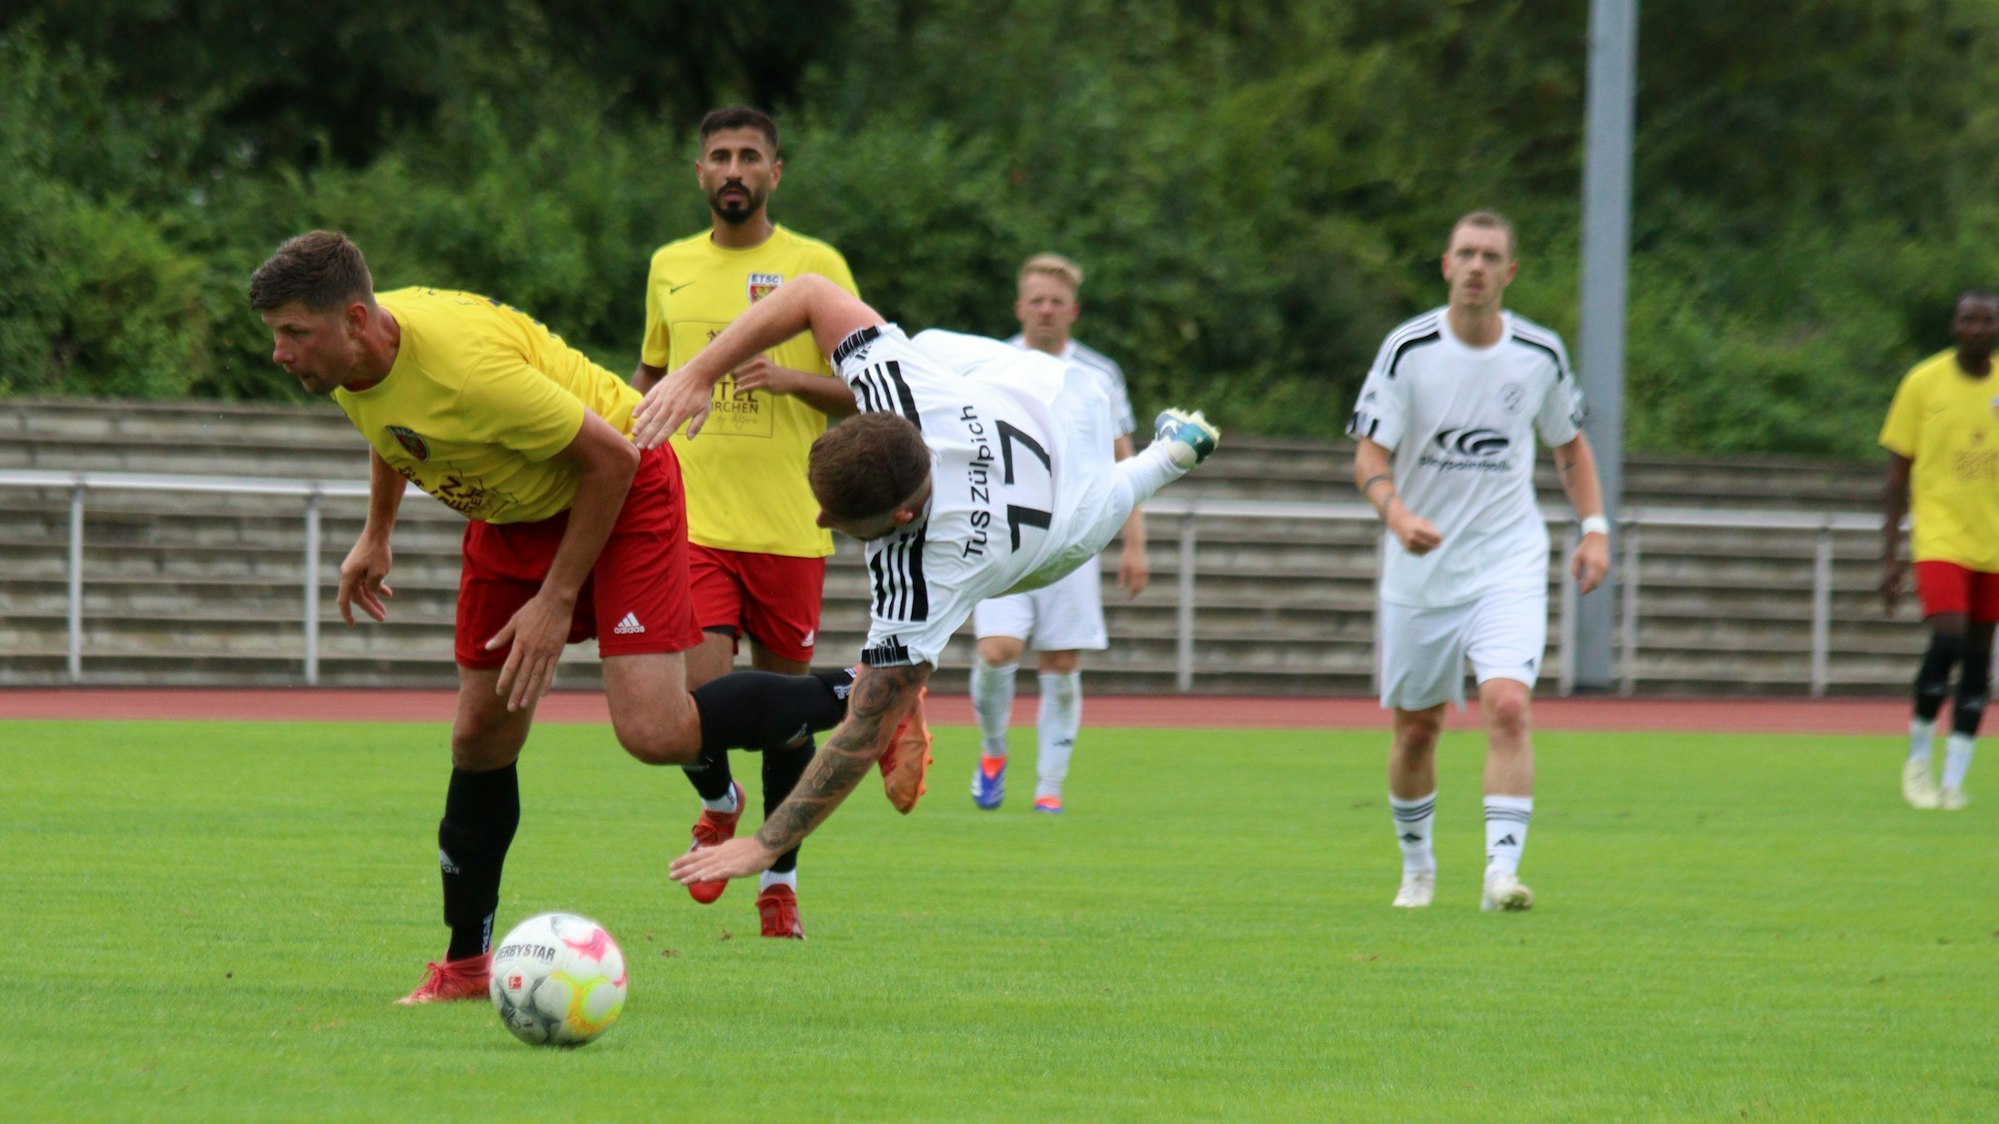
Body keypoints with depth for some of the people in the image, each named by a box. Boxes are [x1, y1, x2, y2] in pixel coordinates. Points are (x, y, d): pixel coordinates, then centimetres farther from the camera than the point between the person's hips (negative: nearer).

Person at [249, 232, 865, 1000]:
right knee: (480, 736, 5)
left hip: (619, 493, -8)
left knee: (653, 732, -20)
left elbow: (610, 455, -27)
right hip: (515, 514, 8)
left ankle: (861, 699, -1)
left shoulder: (461, 365, -37)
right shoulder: (345, 362, -13)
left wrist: (557, 600, -21)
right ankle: (465, 964, 16)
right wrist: (376, 536, 17)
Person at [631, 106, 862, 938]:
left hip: (789, 526, -1)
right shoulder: (671, 267, 10)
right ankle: (718, 804, 19)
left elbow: (862, 393, 0)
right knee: (699, 693, -14)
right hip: (693, 520, 1)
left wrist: (790, 377, -17)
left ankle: (780, 878, 18)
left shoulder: (816, 266, 1)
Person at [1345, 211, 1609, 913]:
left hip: (1508, 566, 0)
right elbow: (1369, 455, -9)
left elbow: (1570, 443, 16)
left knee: (1509, 707, -20)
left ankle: (1502, 870, -22)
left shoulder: (1540, 355, 0)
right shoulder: (1408, 349, -7)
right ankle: (1416, 865, 31)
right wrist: (1399, 515, -28)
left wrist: (1595, 526, 5)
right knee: (1416, 728, 8)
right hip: (1420, 571, 0)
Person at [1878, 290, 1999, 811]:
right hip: (1940, 537, -3)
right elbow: (1897, 478, 1)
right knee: (1948, 638, -19)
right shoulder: (1923, 383, -3)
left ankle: (1954, 778, 9)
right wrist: (1890, 557, -3)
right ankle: (1917, 757, 1)